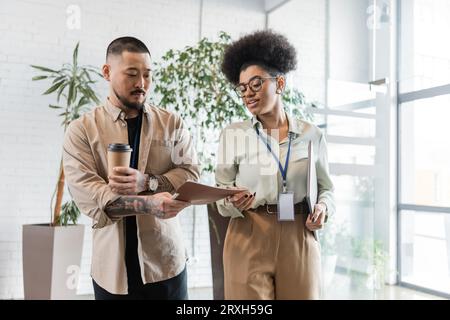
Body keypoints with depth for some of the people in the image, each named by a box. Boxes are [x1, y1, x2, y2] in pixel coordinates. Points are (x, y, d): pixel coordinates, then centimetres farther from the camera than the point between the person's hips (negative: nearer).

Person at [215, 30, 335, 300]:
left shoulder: (312, 135, 3)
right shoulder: (233, 134, 1)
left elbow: (326, 188, 13)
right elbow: (221, 198, 2)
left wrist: (322, 208, -7)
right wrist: (233, 204, -20)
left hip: (299, 241, 1)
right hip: (248, 240, -1)